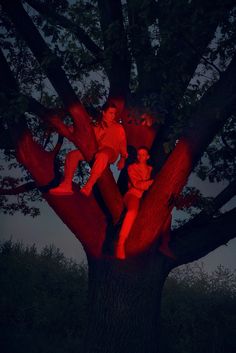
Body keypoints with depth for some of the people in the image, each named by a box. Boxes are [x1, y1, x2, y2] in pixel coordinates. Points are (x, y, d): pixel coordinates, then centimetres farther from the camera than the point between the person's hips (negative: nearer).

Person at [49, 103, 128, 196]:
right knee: (72, 154, -16)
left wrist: (122, 159, 5)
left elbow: (123, 143, 15)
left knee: (102, 155, -43)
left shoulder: (118, 127, 17)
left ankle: (88, 186, -51)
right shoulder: (97, 127, 22)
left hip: (110, 152, -4)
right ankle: (67, 186, -25)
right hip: (95, 151, 4)